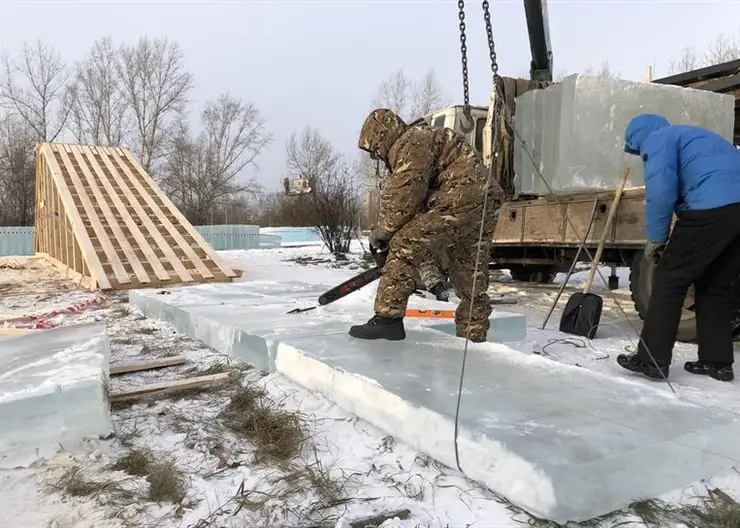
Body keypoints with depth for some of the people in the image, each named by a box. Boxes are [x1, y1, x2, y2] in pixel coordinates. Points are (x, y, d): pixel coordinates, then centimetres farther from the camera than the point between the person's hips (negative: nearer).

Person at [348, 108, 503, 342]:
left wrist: (384, 229, -4)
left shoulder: (411, 142, -5)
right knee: (472, 282, 16)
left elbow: (406, 194, -16)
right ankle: (474, 339, 26)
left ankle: (388, 319, -13)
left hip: (459, 201, -11)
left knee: (405, 247, -12)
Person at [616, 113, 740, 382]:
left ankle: (652, 359, 1)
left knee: (670, 279, -1)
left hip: (713, 207, -9)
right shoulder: (691, 136, 35)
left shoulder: (658, 139, 8)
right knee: (715, 285, 17)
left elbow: (661, 189, -9)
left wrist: (656, 238, 0)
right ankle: (717, 361, 21)